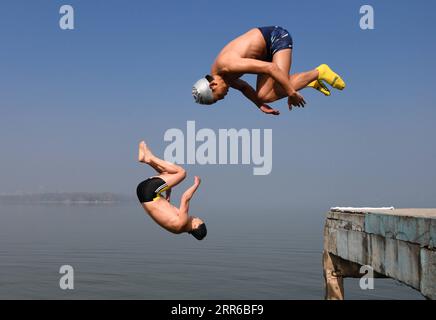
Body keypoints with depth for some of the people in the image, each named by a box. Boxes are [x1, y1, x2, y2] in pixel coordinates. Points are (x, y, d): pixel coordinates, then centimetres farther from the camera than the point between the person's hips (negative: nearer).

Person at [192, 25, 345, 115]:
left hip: (277, 37, -9)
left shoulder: (229, 65, -34)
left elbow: (270, 67, -37)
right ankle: (311, 81, 9)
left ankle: (318, 72, -1)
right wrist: (261, 106, 12)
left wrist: (291, 93, -33)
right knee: (263, 96, -3)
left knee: (281, 90, -22)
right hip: (267, 50, 9)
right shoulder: (216, 75, -4)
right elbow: (243, 86, 15)